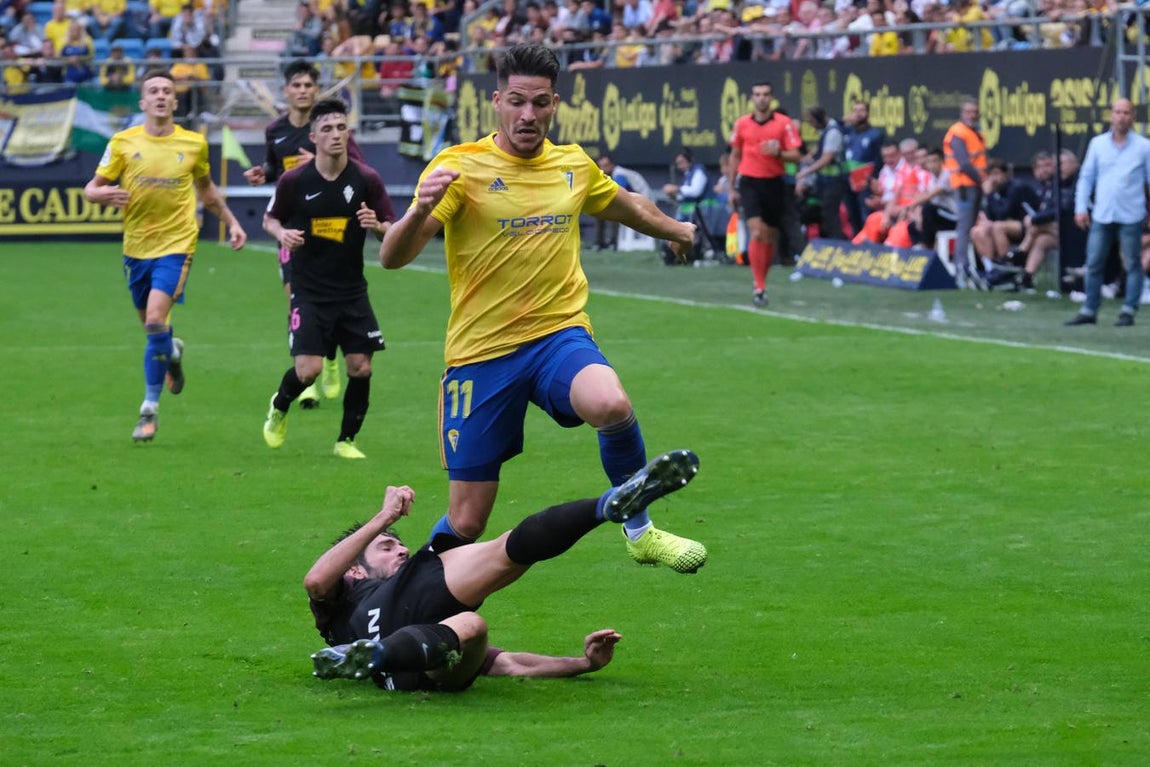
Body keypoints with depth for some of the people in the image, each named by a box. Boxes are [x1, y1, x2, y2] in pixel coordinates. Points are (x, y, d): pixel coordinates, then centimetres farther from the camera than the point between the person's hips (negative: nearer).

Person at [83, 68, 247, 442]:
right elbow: (91, 188, 2)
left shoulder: (194, 144, 1)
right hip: (136, 246, 2)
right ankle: (172, 351, 51)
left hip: (176, 244, -2)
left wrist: (231, 221, 19)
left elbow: (206, 189, 19)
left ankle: (150, 408, -10)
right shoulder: (122, 143, -2)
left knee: (156, 320, -19)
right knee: (150, 323, 14)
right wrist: (103, 193, -20)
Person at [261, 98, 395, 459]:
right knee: (308, 369, -12)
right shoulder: (294, 180, -8)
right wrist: (282, 233, -14)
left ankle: (346, 440, 17)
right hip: (309, 290, -2)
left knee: (360, 367, -4)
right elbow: (270, 219, 8)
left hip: (352, 290, 2)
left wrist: (377, 225, -21)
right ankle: (279, 407, 22)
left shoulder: (367, 179, -5)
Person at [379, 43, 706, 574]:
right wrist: (420, 210, -38)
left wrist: (674, 229, 47)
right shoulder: (460, 167, -8)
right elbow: (392, 258, -18)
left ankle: (639, 530, -9)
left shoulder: (574, 166, 7)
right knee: (465, 523, -3)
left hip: (559, 335, 2)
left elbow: (627, 206, 31)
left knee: (611, 406, -33)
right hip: (481, 351, -2)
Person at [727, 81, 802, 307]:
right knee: (757, 233, -16)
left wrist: (778, 153, -24)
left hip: (774, 184, 1)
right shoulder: (742, 123, 3)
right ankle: (759, 287, -15)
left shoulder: (784, 123, -2)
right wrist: (732, 187, 14)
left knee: (771, 236, 8)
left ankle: (761, 280, 27)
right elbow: (735, 156, 14)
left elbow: (795, 156, -4)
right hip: (749, 182, -1)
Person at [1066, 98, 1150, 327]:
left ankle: (1128, 312, 7)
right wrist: (1081, 207, 4)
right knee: (1093, 264, 3)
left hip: (1131, 216, -3)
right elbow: (1086, 177, 11)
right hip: (1102, 215, 3)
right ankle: (1089, 311, 9)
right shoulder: (1098, 144, 8)